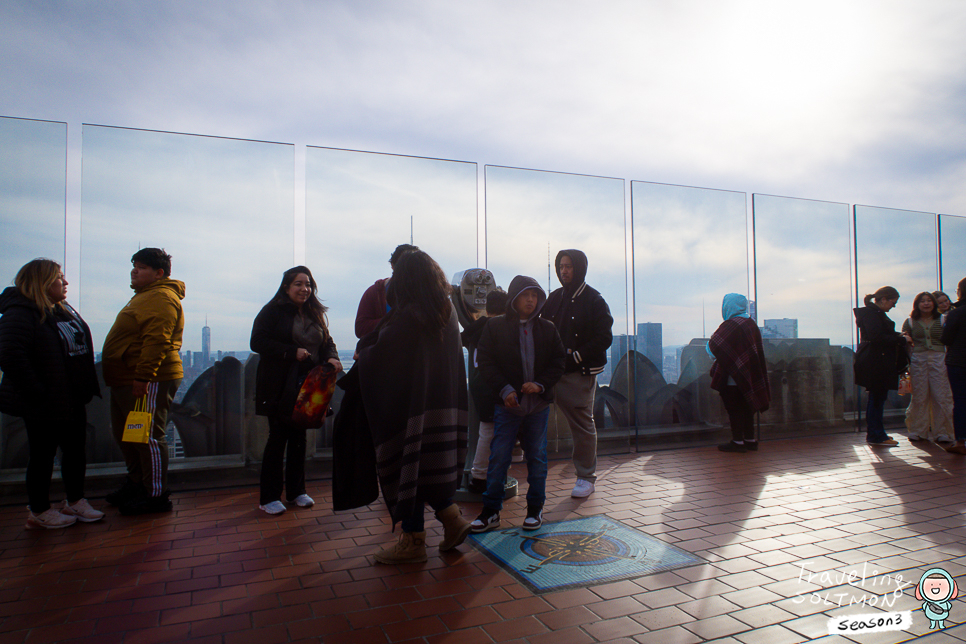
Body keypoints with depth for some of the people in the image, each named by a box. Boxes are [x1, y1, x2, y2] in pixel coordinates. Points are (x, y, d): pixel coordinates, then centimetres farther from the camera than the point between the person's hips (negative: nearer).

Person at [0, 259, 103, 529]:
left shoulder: (65, 310, 11)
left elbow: (80, 347, 20)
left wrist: (85, 387, 12)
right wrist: (36, 392, -24)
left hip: (72, 401, 8)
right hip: (45, 405, -8)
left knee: (76, 450, 16)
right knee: (43, 456, 6)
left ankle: (75, 501, 32)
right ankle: (39, 512, 22)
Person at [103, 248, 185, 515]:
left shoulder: (161, 298, -15)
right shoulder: (145, 295, 21)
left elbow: (156, 341, -25)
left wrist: (142, 377, -28)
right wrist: (135, 377, 24)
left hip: (149, 382, -12)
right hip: (126, 380, 12)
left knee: (148, 437, -6)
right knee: (125, 434, 19)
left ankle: (157, 496, 3)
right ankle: (137, 484, 33)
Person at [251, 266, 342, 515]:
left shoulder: (314, 314, 13)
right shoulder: (272, 311, -5)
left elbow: (327, 342, 15)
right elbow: (257, 342, -13)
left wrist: (331, 357, -8)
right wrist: (293, 352, -20)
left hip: (306, 386, 6)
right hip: (279, 386, -5)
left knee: (299, 438, 12)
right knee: (278, 438, -1)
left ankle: (296, 491, 23)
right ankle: (268, 497, 10)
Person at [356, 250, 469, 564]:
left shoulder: (407, 317, -19)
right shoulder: (447, 312, 4)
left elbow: (376, 357, -15)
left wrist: (361, 351, 9)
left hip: (410, 406, -7)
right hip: (442, 405, 7)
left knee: (407, 465, 5)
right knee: (429, 463, 20)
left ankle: (413, 541, 15)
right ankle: (451, 519, 22)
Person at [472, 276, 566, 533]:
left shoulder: (547, 329, 8)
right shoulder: (495, 327, 1)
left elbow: (559, 361, 7)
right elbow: (485, 361, -4)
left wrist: (540, 384, -10)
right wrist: (505, 389, -15)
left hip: (538, 403, 2)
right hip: (507, 403, -2)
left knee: (537, 456, 10)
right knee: (498, 456, -1)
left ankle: (535, 508, 24)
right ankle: (491, 511, 10)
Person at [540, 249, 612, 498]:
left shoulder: (594, 300, -3)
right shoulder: (554, 298, 14)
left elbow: (604, 339, -8)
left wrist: (576, 355, -15)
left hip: (581, 373, -5)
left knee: (583, 425, 2)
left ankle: (586, 477, 13)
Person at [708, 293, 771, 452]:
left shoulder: (730, 325, -17)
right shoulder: (751, 323, 9)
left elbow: (713, 346, -18)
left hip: (732, 376, -8)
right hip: (749, 377, 8)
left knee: (733, 408, -1)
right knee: (746, 407, 14)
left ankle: (737, 442, 3)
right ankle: (750, 440, 19)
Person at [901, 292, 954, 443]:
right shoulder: (910, 322, 11)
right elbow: (904, 342, 10)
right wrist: (906, 339, -13)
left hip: (939, 359, 0)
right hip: (918, 359, 0)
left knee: (942, 396, -4)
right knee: (919, 397, 2)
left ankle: (942, 432, 4)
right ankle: (919, 431, 11)